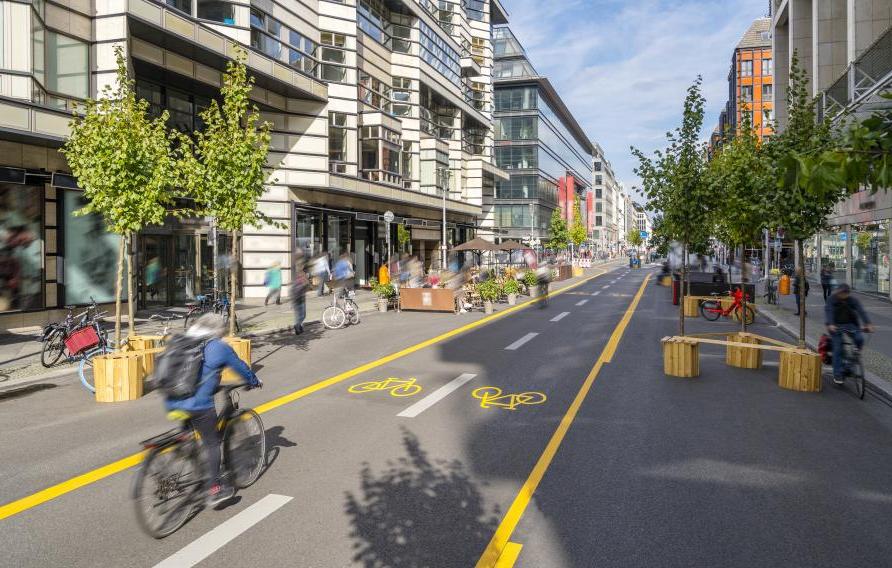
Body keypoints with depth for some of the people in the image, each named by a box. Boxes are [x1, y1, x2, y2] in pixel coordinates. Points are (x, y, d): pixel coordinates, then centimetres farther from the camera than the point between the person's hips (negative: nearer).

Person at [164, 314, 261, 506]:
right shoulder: (219, 347, 0)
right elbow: (241, 367, 11)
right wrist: (255, 382, 30)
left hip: (172, 403, 6)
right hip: (198, 405, -6)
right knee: (212, 443, 6)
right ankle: (214, 490, 7)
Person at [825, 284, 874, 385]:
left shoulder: (853, 300, -3)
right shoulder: (832, 299, -10)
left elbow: (861, 311, -14)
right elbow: (828, 311, -23)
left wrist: (867, 324, -29)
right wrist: (830, 324, -39)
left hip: (851, 324, 3)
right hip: (836, 325, -3)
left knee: (859, 339, -24)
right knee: (838, 348, -11)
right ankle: (837, 375, -6)